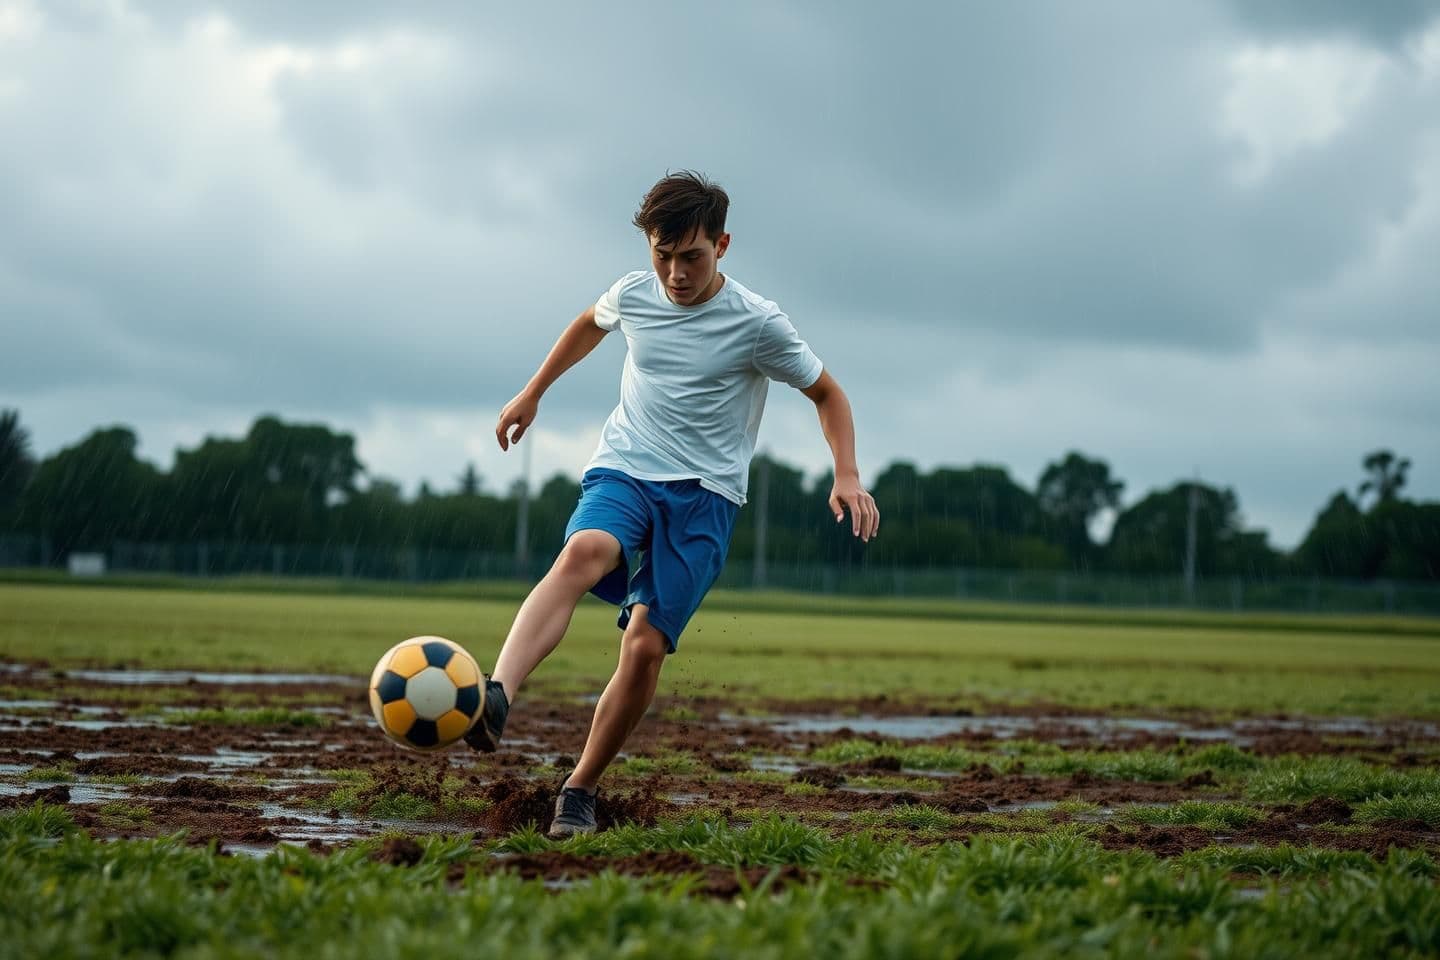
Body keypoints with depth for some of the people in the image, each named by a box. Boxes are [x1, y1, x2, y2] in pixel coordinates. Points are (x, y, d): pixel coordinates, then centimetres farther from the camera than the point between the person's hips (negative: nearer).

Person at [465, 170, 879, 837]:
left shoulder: (758, 324, -6)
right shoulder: (632, 294, 3)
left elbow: (826, 393, 7)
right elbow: (590, 325, 28)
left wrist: (847, 475, -7)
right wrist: (532, 395, 31)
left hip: (705, 496, -1)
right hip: (623, 472, 1)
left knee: (645, 646, -15)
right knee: (582, 553, -34)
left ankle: (580, 790, 3)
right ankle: (495, 698, -56)